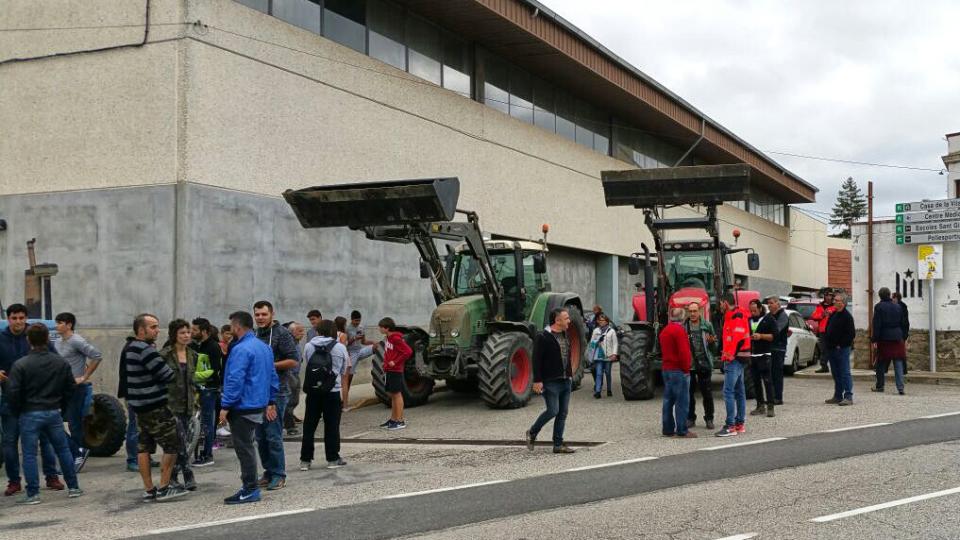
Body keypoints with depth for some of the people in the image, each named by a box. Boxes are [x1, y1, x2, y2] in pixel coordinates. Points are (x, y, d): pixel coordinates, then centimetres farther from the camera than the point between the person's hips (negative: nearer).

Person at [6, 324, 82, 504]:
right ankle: (73, 488, 17)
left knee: (29, 454, 3)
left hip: (30, 414, -4)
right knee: (63, 450, 13)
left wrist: (18, 410, 5)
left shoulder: (20, 365, -10)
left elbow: (13, 392, -12)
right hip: (54, 413, 4)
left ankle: (33, 494, 4)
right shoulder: (61, 362, 2)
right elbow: (71, 387, 6)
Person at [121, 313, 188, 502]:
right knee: (172, 445, -2)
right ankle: (164, 488, 0)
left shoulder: (128, 349, 12)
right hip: (155, 408, -10)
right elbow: (168, 376, -17)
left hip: (138, 406, 10)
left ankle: (148, 490, 14)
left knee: (143, 447, 10)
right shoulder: (146, 350, -19)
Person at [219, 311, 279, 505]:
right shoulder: (264, 347, 12)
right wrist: (271, 402, 19)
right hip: (259, 406, 9)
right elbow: (273, 377, 15)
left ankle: (250, 490, 2)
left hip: (243, 408, -9)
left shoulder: (241, 349, -18)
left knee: (244, 448, -2)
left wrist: (225, 406, -17)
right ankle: (250, 486, 24)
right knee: (247, 446, 18)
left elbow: (235, 381, -22)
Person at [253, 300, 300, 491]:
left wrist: (269, 365, -16)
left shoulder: (281, 333, -7)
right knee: (260, 435, 10)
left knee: (273, 435, -8)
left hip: (277, 391, -7)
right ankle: (269, 471, 20)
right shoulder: (255, 335, 15)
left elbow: (294, 361, -12)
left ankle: (278, 475, 1)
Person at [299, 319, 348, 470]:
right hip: (332, 390, -2)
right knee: (332, 426, 7)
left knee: (309, 425, 9)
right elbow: (343, 370, 5)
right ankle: (333, 459, 13)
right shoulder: (340, 347, -5)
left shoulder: (309, 346, -1)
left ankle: (305, 460, 11)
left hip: (313, 390, 2)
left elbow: (307, 364, 11)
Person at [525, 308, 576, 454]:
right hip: (551, 382, -8)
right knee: (553, 410, -11)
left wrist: (570, 375, 20)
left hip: (565, 381, 8)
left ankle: (558, 445, 11)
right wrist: (537, 380, -20)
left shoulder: (564, 336, 15)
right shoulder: (543, 337, -12)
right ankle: (532, 433, 11)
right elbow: (537, 360, -15)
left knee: (562, 413, 6)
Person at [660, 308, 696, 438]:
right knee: (682, 401, -6)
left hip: (666, 369, 9)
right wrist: (686, 368, -11)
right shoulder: (679, 330, -14)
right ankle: (682, 431, -6)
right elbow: (684, 352, -19)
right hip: (679, 370, -9)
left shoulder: (664, 330, 14)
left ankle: (668, 429, 14)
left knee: (668, 400, 11)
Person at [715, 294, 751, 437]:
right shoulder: (732, 316, 19)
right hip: (738, 359, 11)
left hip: (734, 359, -11)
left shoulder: (737, 317, -13)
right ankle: (740, 424, 19)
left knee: (728, 391, -13)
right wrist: (726, 353, 14)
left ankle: (730, 426, -15)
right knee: (739, 392, 13)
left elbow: (739, 338, -23)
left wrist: (730, 355, -21)